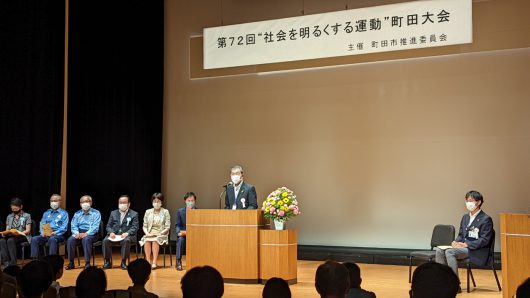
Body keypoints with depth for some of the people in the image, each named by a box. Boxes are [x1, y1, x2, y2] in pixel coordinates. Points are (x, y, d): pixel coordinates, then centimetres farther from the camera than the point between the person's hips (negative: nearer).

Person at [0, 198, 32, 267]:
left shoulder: (27, 216, 8)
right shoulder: (9, 217, 22)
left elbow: (28, 230, -1)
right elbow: (7, 229, 17)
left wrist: (19, 233, -20)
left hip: (23, 236, -4)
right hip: (11, 236, 4)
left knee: (10, 240, -37)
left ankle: (13, 263, -39)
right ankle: (6, 263, -40)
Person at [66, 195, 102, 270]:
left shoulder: (96, 213, 4)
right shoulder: (77, 214, 17)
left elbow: (95, 227, -8)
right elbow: (73, 226, 8)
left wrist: (86, 233, -24)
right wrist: (77, 233, -14)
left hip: (91, 234, -4)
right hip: (79, 233, 4)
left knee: (86, 239, -37)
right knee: (70, 240, -27)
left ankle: (87, 263, -31)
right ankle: (71, 263, -18)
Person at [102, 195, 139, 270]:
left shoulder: (134, 214, 8)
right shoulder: (113, 213, 18)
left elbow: (135, 227, -3)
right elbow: (108, 226, 13)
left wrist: (127, 233, -23)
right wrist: (111, 232, -11)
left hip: (127, 235, -3)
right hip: (114, 235, 3)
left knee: (126, 241, -37)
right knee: (105, 240, -27)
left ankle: (123, 262, -24)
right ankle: (107, 261, -13)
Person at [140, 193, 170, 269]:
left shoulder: (165, 212, 4)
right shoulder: (148, 212, 13)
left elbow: (167, 227, -2)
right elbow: (144, 226, 12)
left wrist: (159, 234, -15)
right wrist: (147, 233, -8)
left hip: (161, 235, -2)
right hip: (149, 234, 2)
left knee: (155, 240, -35)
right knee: (147, 240, -32)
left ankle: (154, 262, -36)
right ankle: (148, 261, -29)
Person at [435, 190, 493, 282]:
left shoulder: (486, 219, -5)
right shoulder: (465, 217, 19)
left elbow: (484, 240, -13)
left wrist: (466, 244, -20)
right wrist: (456, 242, -2)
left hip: (476, 251, -7)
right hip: (462, 247, 7)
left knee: (449, 252, -29)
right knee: (439, 250, -16)